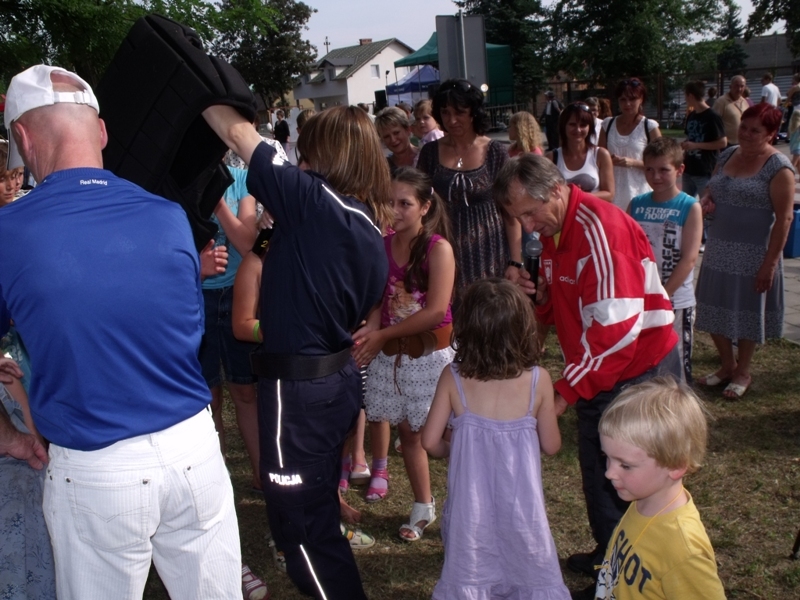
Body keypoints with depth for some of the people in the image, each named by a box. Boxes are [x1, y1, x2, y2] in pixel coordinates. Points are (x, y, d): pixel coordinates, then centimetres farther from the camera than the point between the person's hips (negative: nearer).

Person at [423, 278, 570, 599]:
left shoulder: (453, 377, -11)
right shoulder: (538, 380, -12)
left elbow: (430, 441, -7)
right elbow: (551, 445, -3)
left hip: (471, 501, 1)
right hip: (520, 500, 0)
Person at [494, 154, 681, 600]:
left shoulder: (599, 227, -23)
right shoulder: (553, 231, 6)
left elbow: (616, 330, -28)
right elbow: (559, 310, 15)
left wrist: (565, 392, -23)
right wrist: (533, 291, -7)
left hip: (639, 371, -9)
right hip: (598, 371, 9)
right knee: (597, 468, 16)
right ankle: (608, 556, 34)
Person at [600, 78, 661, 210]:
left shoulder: (650, 127, 0)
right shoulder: (608, 125, 9)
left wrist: (633, 162, -14)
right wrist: (608, 160, -3)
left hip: (638, 193, -2)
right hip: (613, 194, 3)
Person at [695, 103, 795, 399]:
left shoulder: (778, 168, -13)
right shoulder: (727, 155, 6)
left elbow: (784, 218, -15)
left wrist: (770, 263, -19)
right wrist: (706, 200, -4)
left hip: (752, 254, -6)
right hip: (718, 250, 6)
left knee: (747, 312, 8)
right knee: (715, 310, 12)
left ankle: (743, 372, 27)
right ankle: (727, 365, 33)